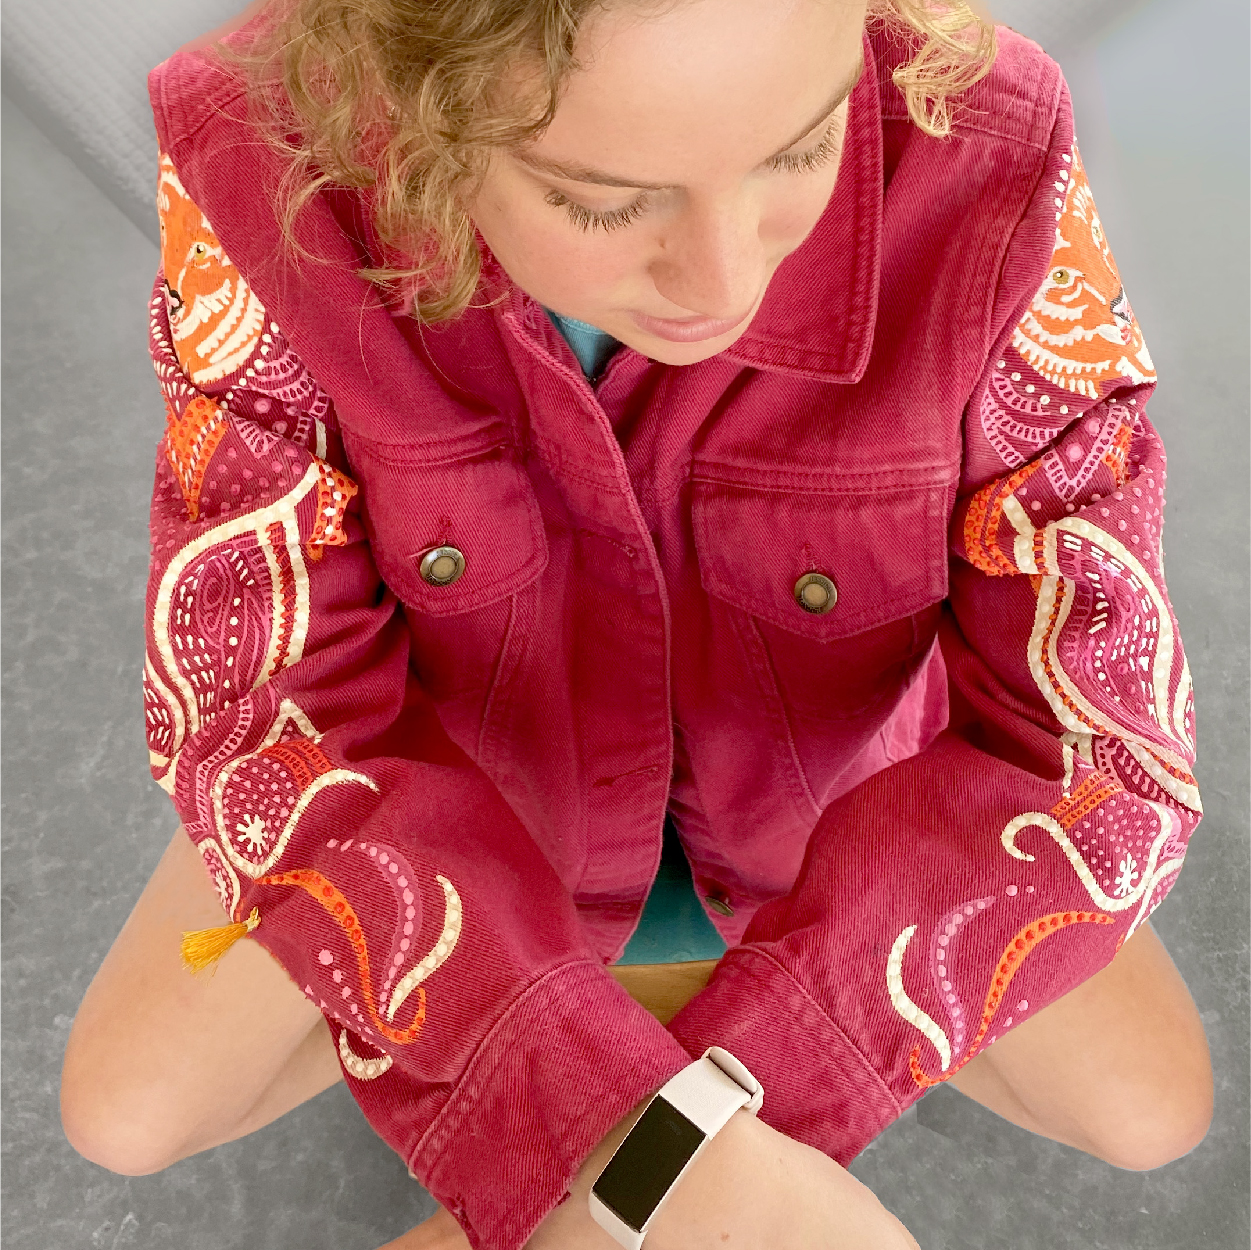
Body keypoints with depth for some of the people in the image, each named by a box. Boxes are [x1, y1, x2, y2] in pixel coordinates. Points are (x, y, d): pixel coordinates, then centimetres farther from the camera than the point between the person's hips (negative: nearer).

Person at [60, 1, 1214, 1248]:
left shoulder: (981, 172, -33)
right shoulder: (269, 169, -31)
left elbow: (1096, 744, -30)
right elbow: (246, 704, -29)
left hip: (813, 730, 0)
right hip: (474, 728, 1)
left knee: (1152, 1104, -4)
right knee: (121, 1106, -5)